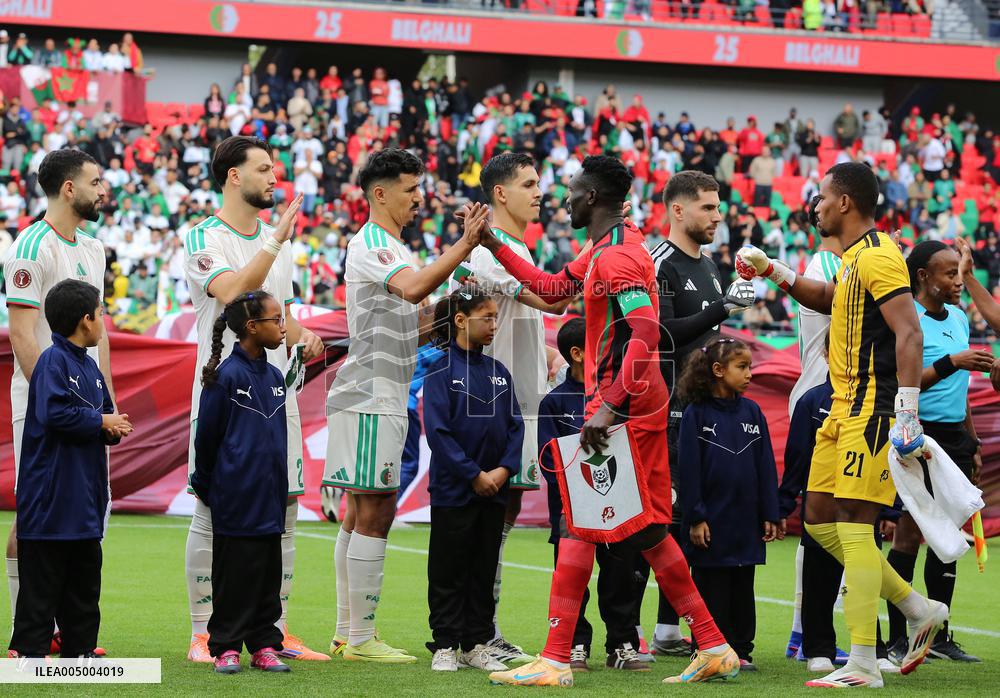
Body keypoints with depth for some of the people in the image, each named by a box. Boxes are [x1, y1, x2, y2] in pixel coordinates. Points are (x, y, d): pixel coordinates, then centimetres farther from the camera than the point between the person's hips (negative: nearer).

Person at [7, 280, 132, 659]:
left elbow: (105, 410, 22)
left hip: (84, 493, 9)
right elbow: (55, 414, -25)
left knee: (84, 577, 14)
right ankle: (28, 648, -2)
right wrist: (101, 422, -15)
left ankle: (81, 648, 21)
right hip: (51, 493, -9)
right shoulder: (53, 361, -13)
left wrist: (114, 427, -1)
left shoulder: (89, 365, 16)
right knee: (43, 577, -6)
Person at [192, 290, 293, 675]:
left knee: (268, 574, 9)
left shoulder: (274, 377, 9)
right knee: (234, 575, -1)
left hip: (269, 499, 6)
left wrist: (278, 484, 17)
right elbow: (207, 437, -5)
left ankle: (264, 646, 15)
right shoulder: (227, 376, -12)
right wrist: (205, 486, 4)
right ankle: (226, 648, 6)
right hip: (236, 500, -6)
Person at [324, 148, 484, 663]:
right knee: (373, 513, -9)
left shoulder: (391, 247, 21)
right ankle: (360, 638, -8)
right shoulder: (370, 245, -12)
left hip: (381, 399, 10)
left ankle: (347, 634, 15)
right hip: (370, 397, -10)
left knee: (360, 514, 11)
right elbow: (413, 288, -31)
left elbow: (408, 322, 25)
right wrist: (465, 245, -32)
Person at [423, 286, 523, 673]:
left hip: (494, 490, 5)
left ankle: (476, 645, 17)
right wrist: (474, 475, -16)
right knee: (449, 571, 2)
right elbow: (438, 431, -14)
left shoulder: (499, 372, 7)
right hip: (453, 491, -5)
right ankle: (445, 646, 8)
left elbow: (515, 425, 7)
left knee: (484, 569, 10)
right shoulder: (441, 369, -9)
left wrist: (503, 469, -9)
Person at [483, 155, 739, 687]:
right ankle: (713, 649, 12)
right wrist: (496, 248, 27)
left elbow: (645, 334, -26)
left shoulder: (616, 256, -17)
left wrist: (610, 408, -30)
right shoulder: (603, 250, 15)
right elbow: (553, 288, 29)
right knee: (647, 530, 12)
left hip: (620, 406, -10)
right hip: (643, 404, 10)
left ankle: (555, 661, -6)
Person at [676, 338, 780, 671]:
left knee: (742, 590, 9)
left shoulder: (751, 412, 6)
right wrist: (695, 517, -11)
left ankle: (740, 651, 16)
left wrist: (770, 515, 3)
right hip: (712, 521, -4)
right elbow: (688, 468, -7)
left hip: (745, 521, 4)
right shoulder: (697, 414, -5)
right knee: (711, 591, 3)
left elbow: (766, 466, 7)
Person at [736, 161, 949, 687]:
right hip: (845, 409, 10)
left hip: (871, 411, -10)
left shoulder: (878, 257, -14)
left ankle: (863, 664, -10)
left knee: (853, 526, -11)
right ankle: (918, 609, 17)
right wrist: (772, 271, 31)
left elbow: (909, 333, -22)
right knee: (820, 520, 11)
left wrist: (907, 414, -29)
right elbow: (830, 300, 38)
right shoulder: (854, 258, 16)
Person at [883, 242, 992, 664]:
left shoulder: (959, 318, 15)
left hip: (954, 437, 8)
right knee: (909, 534, -6)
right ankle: (897, 638, -3)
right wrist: (953, 362, -25)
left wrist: (972, 446, 21)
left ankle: (939, 636, 13)